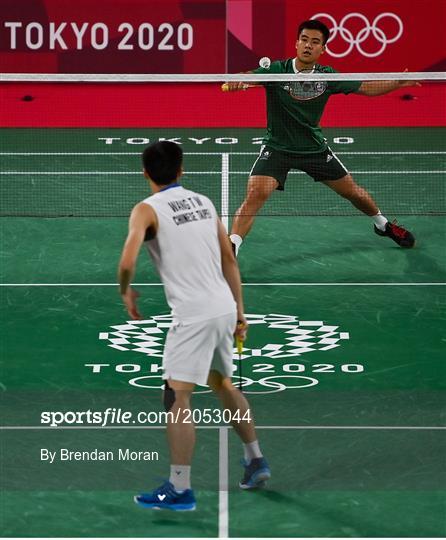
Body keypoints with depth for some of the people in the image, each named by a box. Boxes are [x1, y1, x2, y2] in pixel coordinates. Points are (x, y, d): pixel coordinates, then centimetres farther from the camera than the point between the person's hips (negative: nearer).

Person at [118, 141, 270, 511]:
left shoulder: (147, 210, -7)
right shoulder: (204, 203, 12)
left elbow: (128, 262, -21)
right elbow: (229, 259, 14)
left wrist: (126, 292, 0)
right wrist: (240, 311, 19)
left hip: (194, 314, -7)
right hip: (224, 307, 7)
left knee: (177, 398, -3)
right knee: (224, 384, 25)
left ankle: (180, 490, -3)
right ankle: (256, 461, 34)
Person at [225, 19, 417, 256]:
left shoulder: (327, 76, -8)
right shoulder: (276, 70, -17)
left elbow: (367, 87, 2)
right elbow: (247, 77, -33)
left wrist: (398, 83, -11)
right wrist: (235, 81, -57)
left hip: (314, 147, 3)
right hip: (277, 148, -3)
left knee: (351, 191, 14)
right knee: (255, 195, -26)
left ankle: (382, 224, 43)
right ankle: (230, 249, -23)